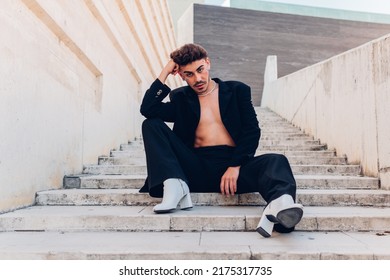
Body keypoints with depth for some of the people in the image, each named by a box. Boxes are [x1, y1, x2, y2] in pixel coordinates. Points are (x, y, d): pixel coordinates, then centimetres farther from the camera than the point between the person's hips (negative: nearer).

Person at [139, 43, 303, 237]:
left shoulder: (237, 90, 14)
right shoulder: (180, 98, 18)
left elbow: (252, 131, 3)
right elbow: (147, 109, 2)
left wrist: (235, 167, -11)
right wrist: (165, 72, 4)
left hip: (233, 165, -1)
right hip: (197, 168, 1)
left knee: (276, 162, -29)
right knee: (151, 125, -9)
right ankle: (175, 186, -28)